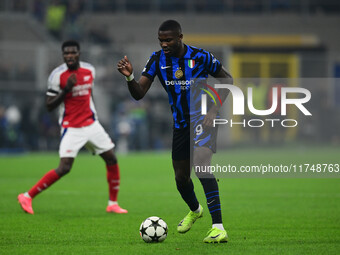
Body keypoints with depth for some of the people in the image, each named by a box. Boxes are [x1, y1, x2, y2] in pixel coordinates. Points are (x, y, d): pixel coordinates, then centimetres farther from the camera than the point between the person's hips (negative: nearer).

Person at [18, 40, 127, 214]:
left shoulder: (89, 70, 4)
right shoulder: (57, 75, -12)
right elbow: (49, 106, -11)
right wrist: (66, 90, -24)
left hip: (91, 124, 6)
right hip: (71, 128, -6)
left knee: (112, 160, 3)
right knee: (64, 168, -17)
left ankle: (113, 204, 17)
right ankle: (27, 196, -8)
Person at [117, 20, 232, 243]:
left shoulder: (200, 57, -16)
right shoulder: (158, 60, -7)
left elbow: (227, 79, -3)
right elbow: (139, 94, -9)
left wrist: (214, 110, -13)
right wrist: (129, 77, -31)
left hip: (203, 121, -5)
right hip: (181, 124, 5)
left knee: (201, 166, -27)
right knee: (181, 177, 13)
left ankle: (218, 228, -31)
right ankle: (195, 210, 48)